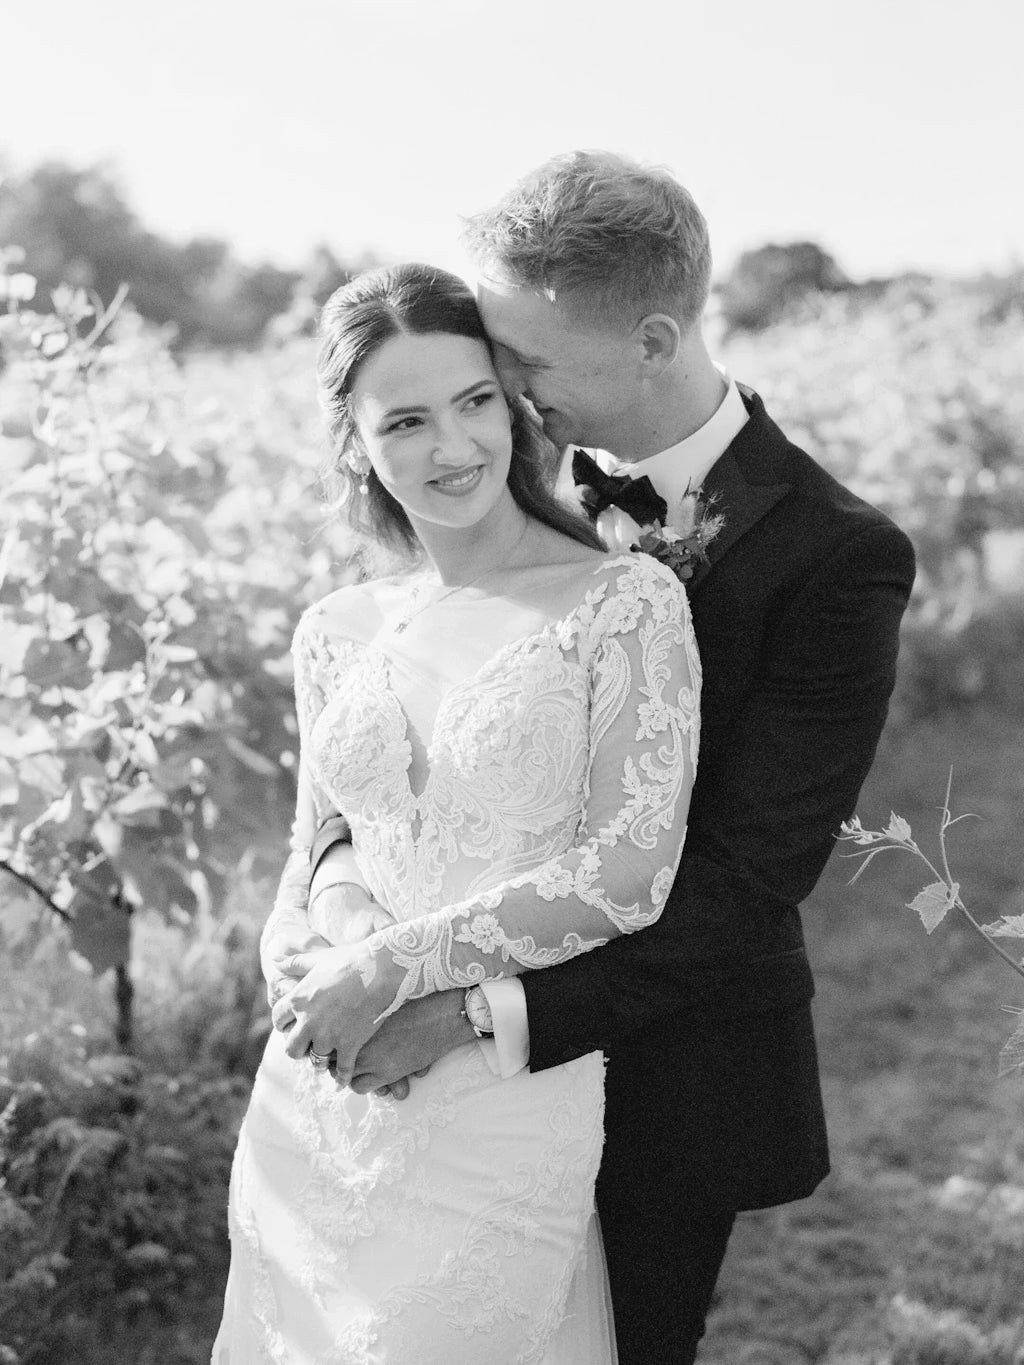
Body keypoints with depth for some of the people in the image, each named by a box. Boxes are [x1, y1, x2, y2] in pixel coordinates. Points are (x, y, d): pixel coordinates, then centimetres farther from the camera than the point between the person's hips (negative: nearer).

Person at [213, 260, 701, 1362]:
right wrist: (308, 978, -4)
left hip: (504, 1120, -4)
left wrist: (398, 966, -17)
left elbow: (630, 871, -15)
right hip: (311, 1114, 5)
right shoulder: (337, 632, 7)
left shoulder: (627, 601, -8)